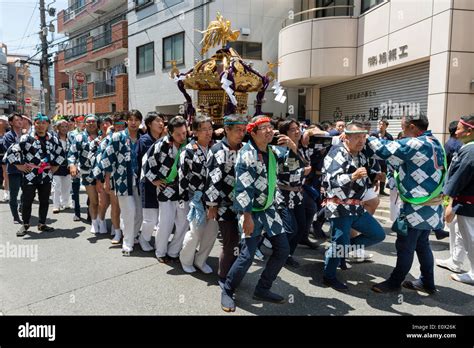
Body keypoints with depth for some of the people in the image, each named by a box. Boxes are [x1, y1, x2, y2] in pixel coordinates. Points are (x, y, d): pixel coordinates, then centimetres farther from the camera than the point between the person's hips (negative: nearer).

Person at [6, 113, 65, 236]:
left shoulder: (53, 139, 7)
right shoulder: (26, 138, -6)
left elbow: (61, 153, 19)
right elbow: (11, 152, -7)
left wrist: (55, 166, 11)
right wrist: (20, 166, -8)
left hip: (46, 176, 3)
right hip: (30, 175, -3)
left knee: (44, 201, 10)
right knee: (27, 201, 5)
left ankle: (42, 224, 24)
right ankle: (25, 224, 21)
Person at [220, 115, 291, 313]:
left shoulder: (271, 151, 7)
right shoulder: (247, 154, -16)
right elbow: (243, 188, -21)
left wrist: (293, 148, 0)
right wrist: (247, 217, -23)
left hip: (269, 209, 8)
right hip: (250, 211, -8)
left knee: (282, 249, 7)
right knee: (247, 255, -10)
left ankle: (262, 290, 22)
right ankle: (227, 291, 15)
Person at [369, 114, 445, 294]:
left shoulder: (415, 144, -20)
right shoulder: (434, 143, 10)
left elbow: (385, 150, -19)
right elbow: (399, 157, 15)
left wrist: (367, 137, -4)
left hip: (417, 208, -9)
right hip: (430, 206, 9)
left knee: (405, 246, 4)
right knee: (422, 244, 19)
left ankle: (394, 282, 18)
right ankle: (427, 283, 30)